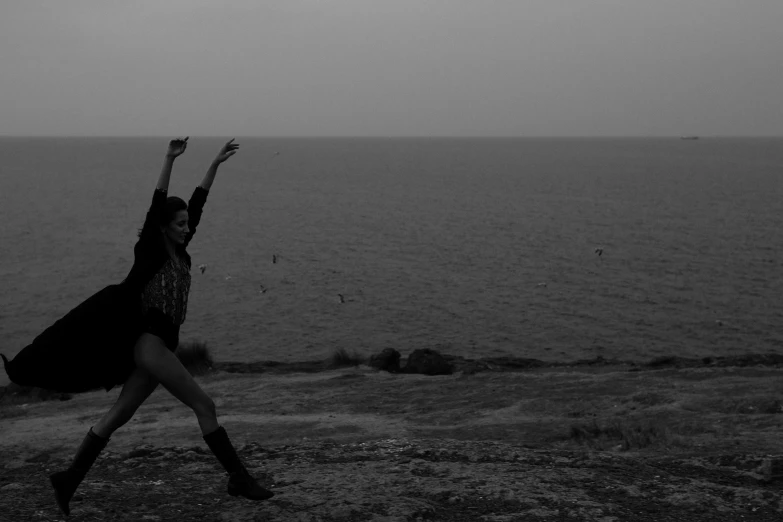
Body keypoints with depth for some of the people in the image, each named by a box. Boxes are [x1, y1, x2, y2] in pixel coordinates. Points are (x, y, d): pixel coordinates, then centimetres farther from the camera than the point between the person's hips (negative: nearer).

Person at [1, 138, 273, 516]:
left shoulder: (178, 251, 15)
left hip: (160, 342, 8)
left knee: (118, 417, 7)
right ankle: (238, 477, -5)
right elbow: (157, 205, -15)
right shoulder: (149, 249, -3)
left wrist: (216, 164, 16)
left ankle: (70, 479, 11)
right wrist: (170, 161, -23)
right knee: (203, 406, -9)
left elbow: (198, 203, 16)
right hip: (148, 340, -8)